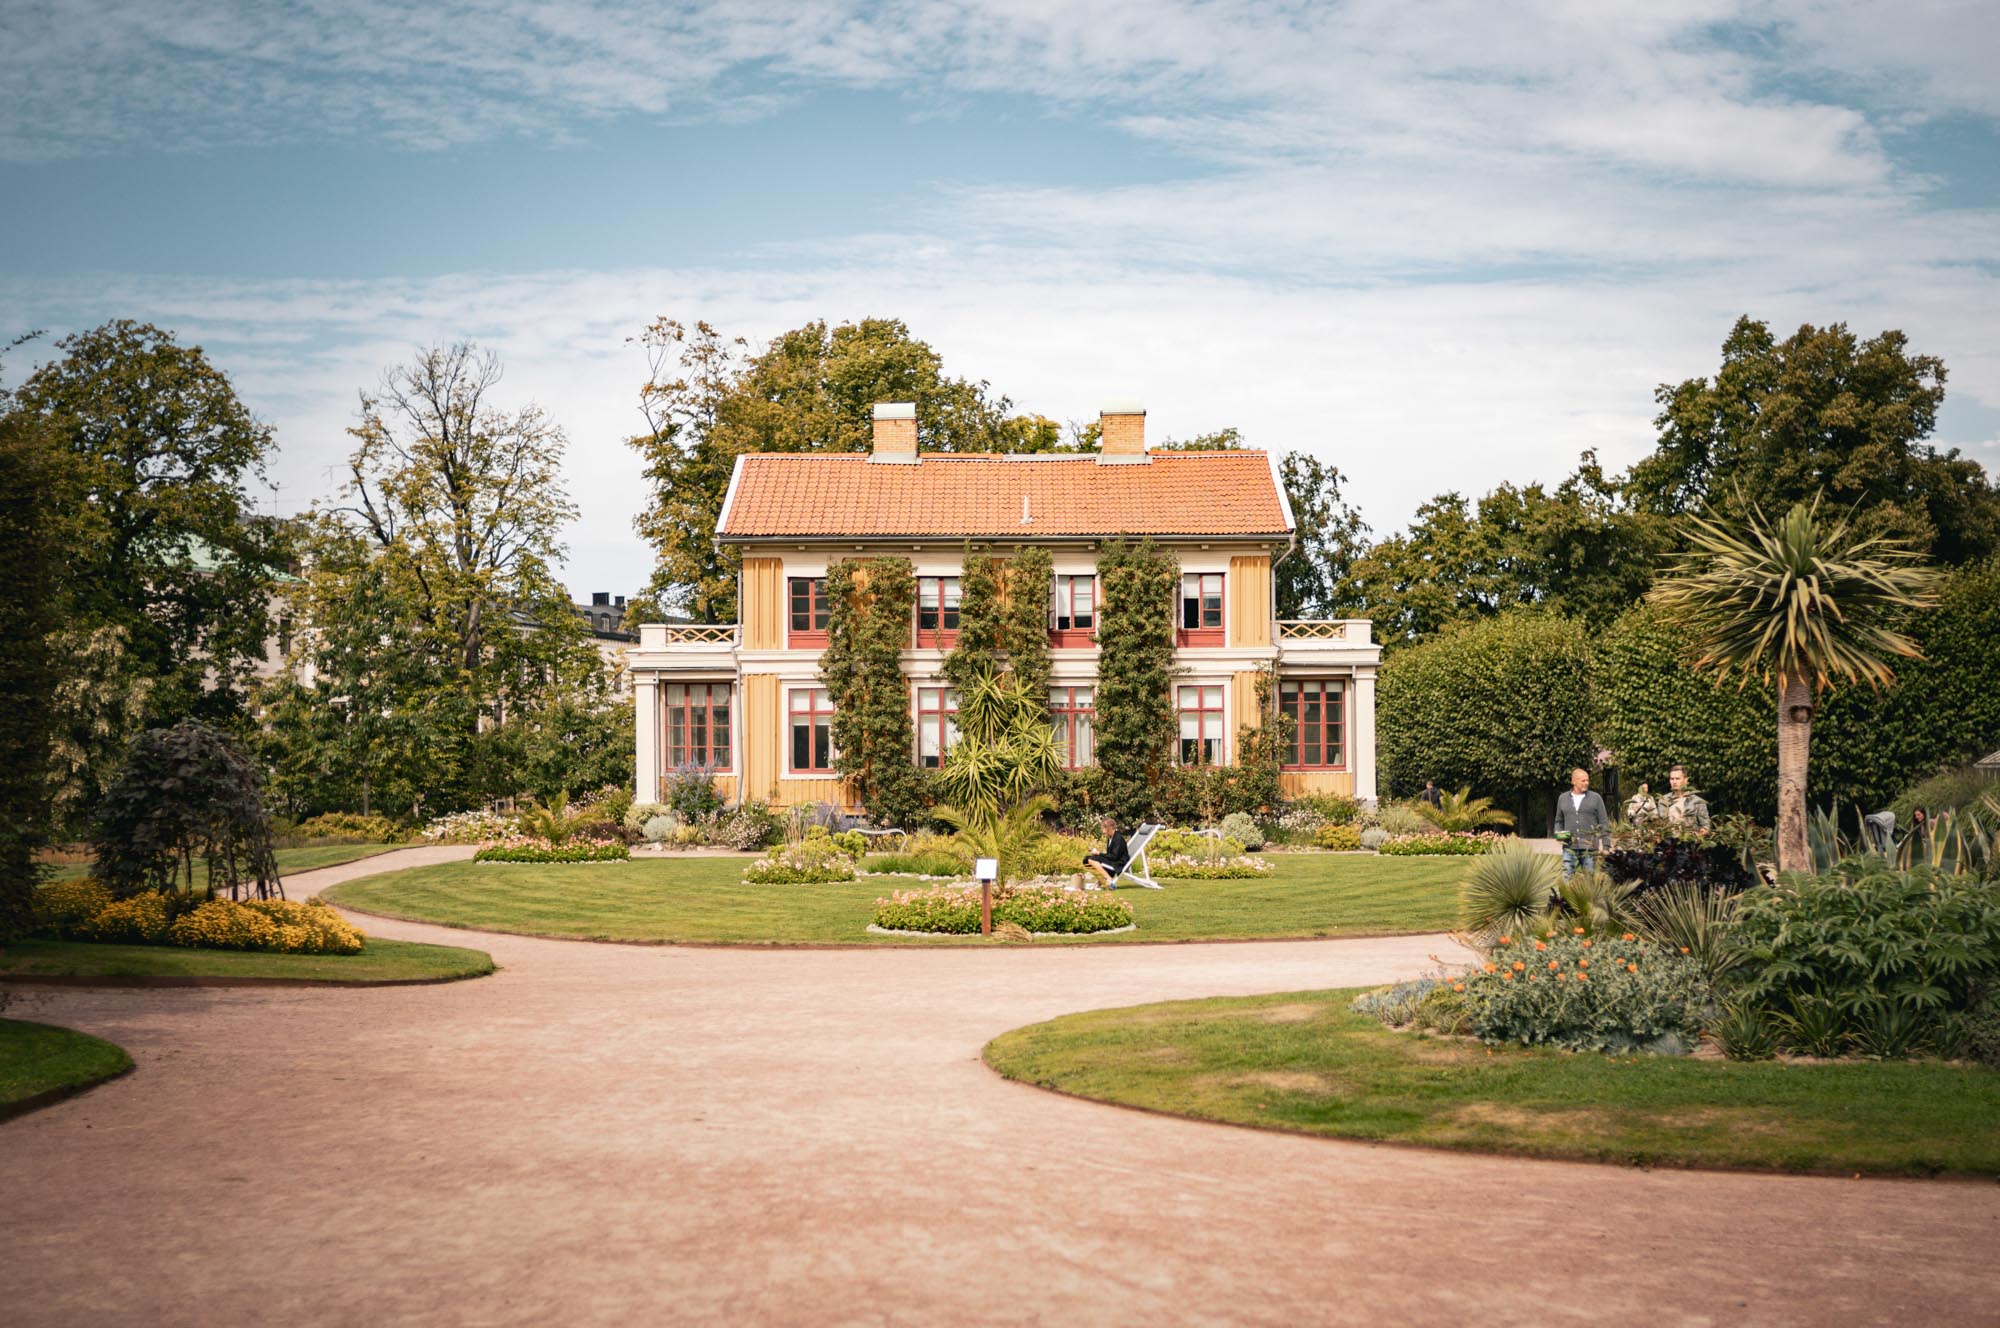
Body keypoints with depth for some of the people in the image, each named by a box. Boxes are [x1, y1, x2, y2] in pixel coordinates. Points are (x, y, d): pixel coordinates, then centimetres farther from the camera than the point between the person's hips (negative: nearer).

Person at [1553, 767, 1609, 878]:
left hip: (1589, 847, -1)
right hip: (1569, 847, 1)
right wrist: (1559, 833, 2)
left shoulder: (1595, 798, 5)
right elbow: (1559, 821, 23)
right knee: (1566, 877, -6)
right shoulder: (1562, 798, 12)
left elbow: (1604, 823, 5)